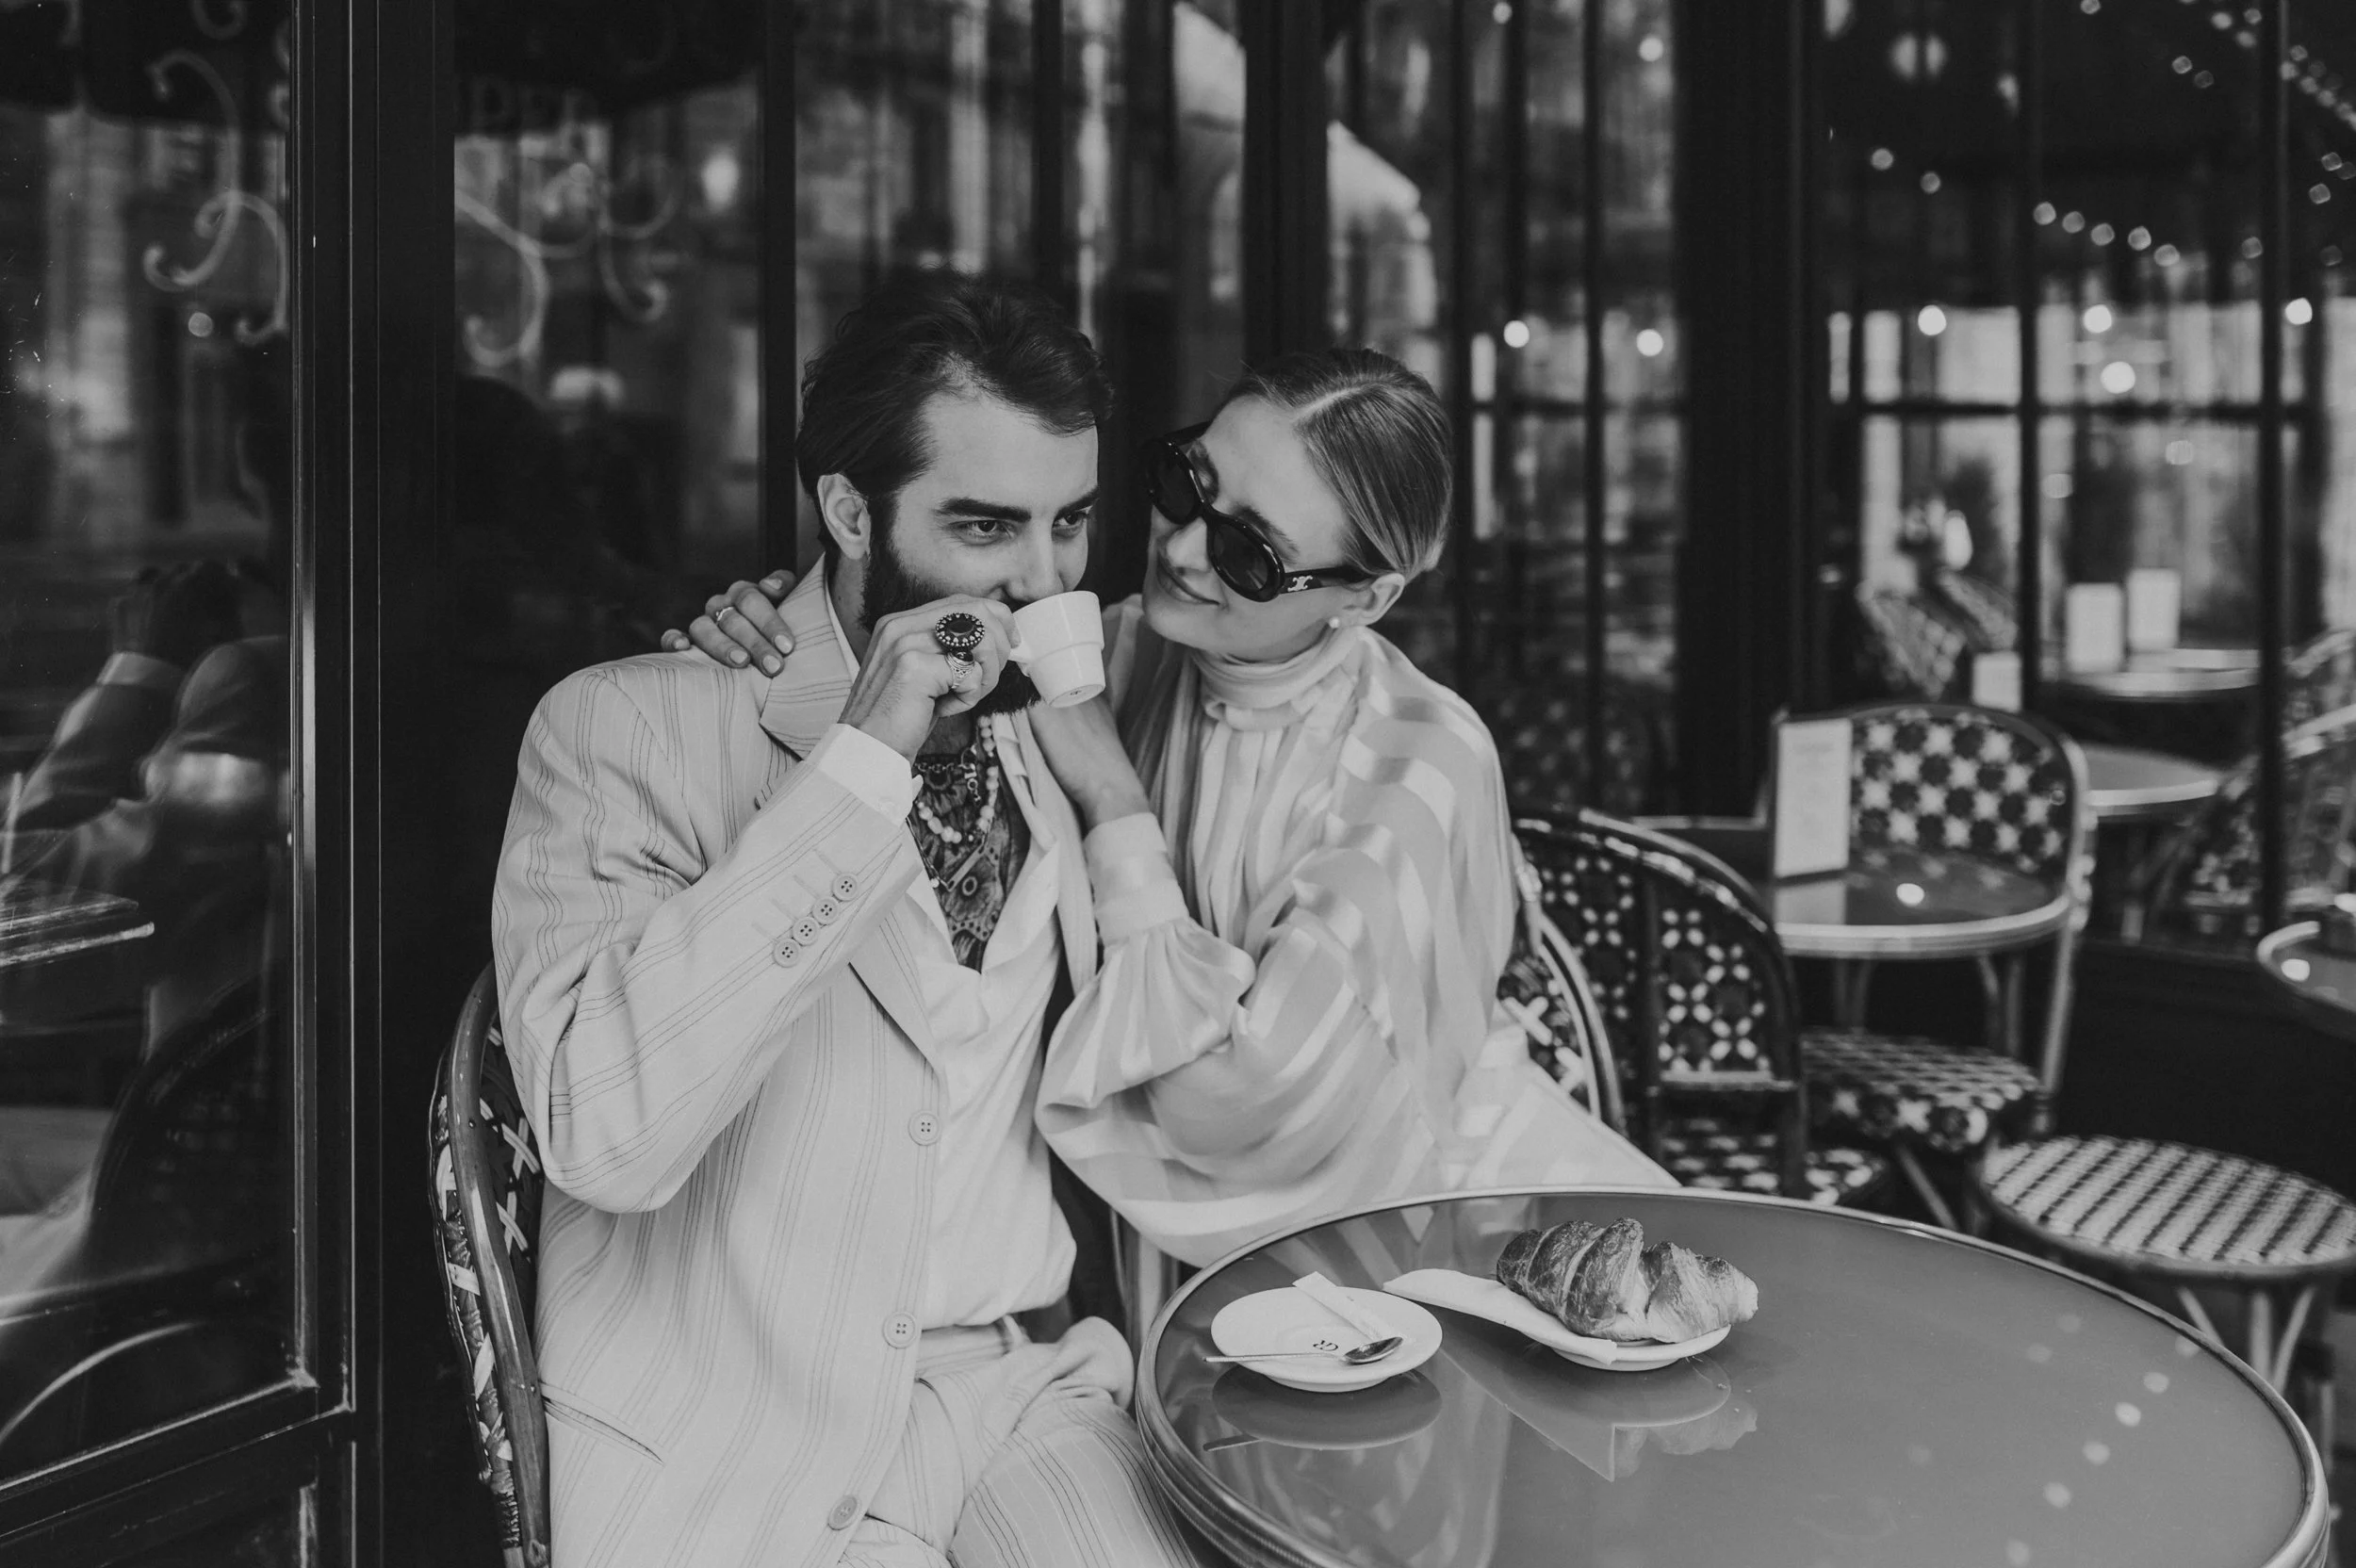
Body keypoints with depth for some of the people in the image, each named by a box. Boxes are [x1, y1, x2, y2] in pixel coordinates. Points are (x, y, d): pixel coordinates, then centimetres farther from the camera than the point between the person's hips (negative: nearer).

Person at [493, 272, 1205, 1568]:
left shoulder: (1052, 734, 8)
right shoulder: (624, 730, -7)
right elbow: (607, 1133, -23)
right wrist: (859, 764, -22)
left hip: (1021, 1382, 3)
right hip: (723, 1448, -3)